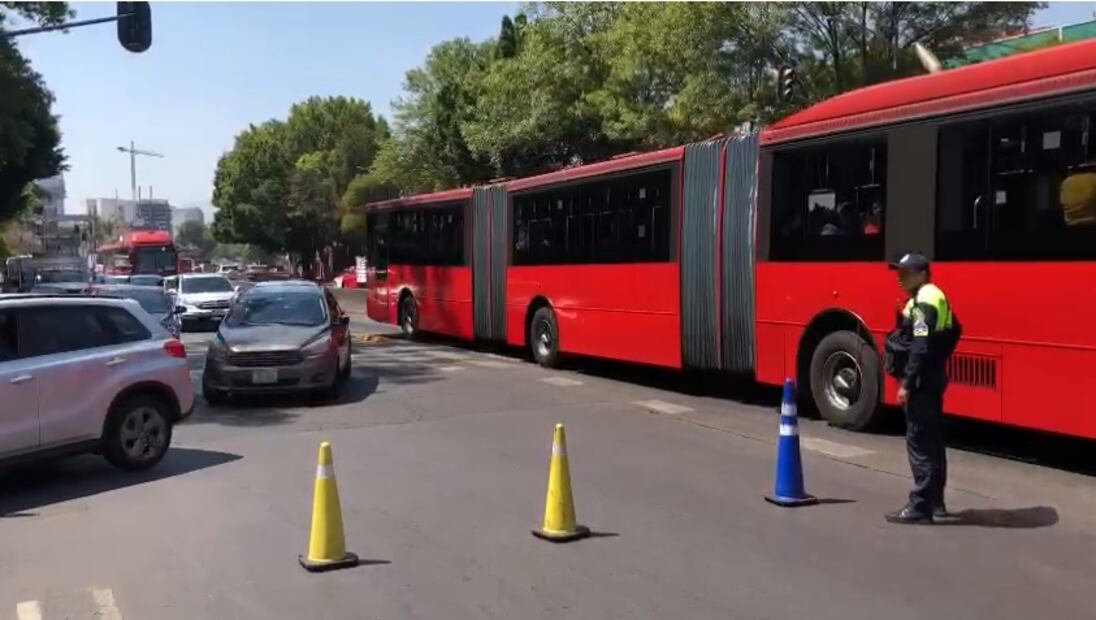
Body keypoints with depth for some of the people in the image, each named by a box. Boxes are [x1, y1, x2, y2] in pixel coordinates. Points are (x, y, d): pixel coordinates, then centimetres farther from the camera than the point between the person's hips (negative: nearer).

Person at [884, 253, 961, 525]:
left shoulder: (922, 303, -18)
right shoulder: (937, 297, 14)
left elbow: (920, 349, -25)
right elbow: (954, 331, 24)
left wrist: (907, 384, -22)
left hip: (921, 382, -11)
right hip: (934, 379, 11)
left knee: (919, 443, -7)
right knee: (933, 441, 16)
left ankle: (920, 507, -4)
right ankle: (935, 501, 25)